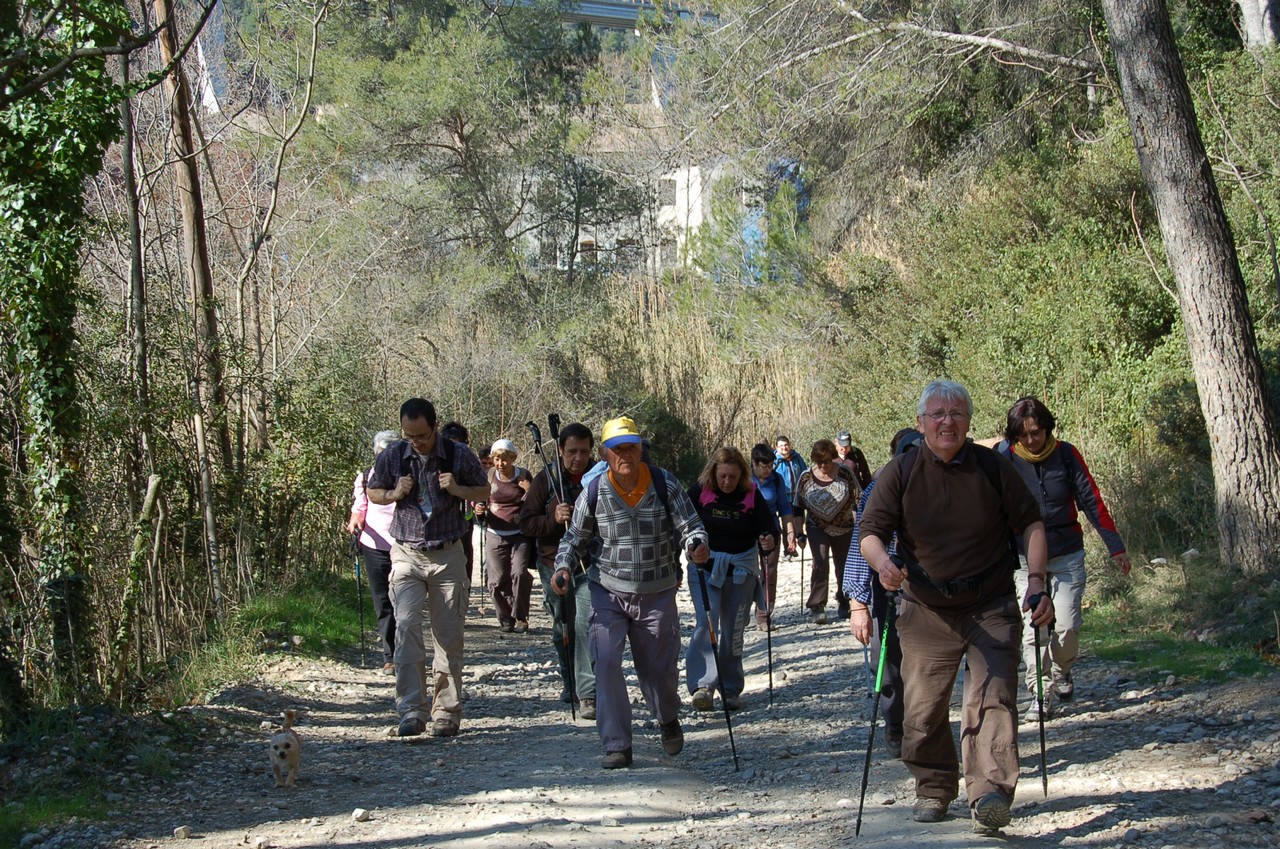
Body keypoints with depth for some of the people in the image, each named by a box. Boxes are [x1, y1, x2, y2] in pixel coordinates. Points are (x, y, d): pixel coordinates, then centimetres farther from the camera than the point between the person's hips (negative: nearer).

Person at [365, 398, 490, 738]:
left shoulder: (458, 455, -3)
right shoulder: (392, 456, 0)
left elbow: (485, 491, 8)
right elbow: (373, 493, 13)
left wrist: (457, 490, -12)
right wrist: (395, 494, -9)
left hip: (448, 556, 0)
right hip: (406, 556, 0)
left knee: (449, 635, 2)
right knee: (406, 627, -15)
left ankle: (446, 713, 11)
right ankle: (412, 711, -15)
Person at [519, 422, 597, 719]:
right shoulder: (546, 479, 2)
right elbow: (526, 522, -1)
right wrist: (554, 519, -19)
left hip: (590, 567, -2)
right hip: (554, 565, 2)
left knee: (587, 624, -17)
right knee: (563, 628, 13)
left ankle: (588, 694, -18)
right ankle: (570, 684, 32)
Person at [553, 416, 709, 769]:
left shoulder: (664, 484, -10)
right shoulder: (594, 492, -8)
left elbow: (689, 524, -10)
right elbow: (576, 538, 4)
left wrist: (696, 545, -33)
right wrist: (564, 566, -14)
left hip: (657, 594, 0)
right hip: (609, 593, 0)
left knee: (660, 668, 11)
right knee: (606, 664, -15)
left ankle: (668, 720, 45)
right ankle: (617, 745, -3)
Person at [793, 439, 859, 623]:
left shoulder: (845, 474, -10)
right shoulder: (806, 478, -8)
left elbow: (859, 501, -3)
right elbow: (798, 507, 0)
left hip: (844, 529, 1)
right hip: (817, 528, -1)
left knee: (843, 566, 9)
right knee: (820, 563, -17)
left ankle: (843, 603, 29)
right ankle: (817, 606, -14)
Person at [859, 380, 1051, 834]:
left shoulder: (993, 467, -2)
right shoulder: (900, 472, -3)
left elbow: (1031, 523, 6)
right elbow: (870, 531, -5)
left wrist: (1036, 582, -6)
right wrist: (883, 562, -28)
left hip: (991, 609, -1)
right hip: (926, 612, 1)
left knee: (992, 698, -13)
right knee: (924, 709, 5)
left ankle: (990, 793, -15)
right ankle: (934, 789, 23)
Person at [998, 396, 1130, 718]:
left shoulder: (1066, 454, -3)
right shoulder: (1005, 459, -7)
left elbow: (1092, 501, -1)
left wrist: (1115, 546, -3)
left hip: (1067, 557, 1)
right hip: (1026, 560, -1)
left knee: (1067, 625, -5)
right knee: (1033, 629, -7)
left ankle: (1061, 670, 24)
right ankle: (1040, 692, 3)